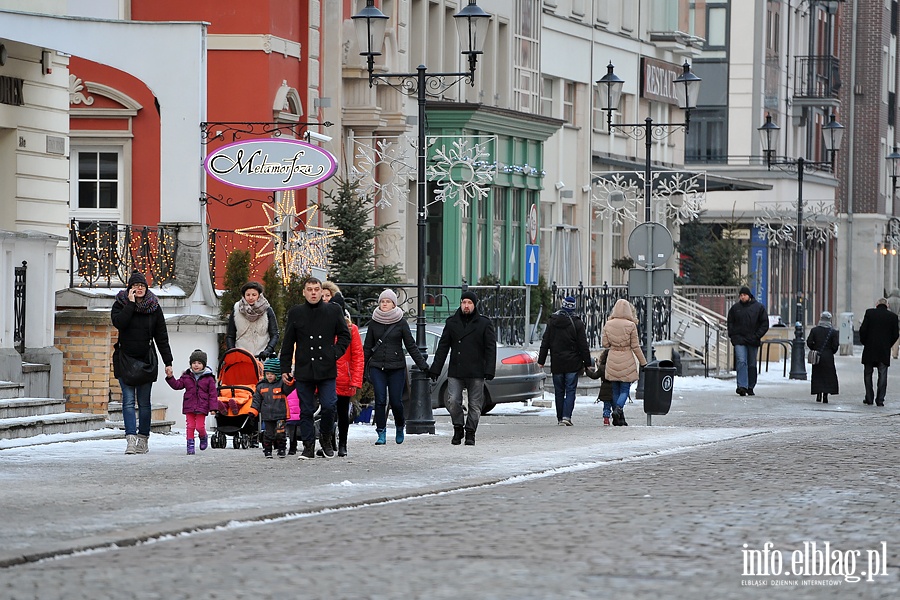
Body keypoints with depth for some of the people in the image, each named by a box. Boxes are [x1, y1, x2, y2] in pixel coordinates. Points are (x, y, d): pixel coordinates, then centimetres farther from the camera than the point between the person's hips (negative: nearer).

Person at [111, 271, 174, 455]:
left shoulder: (154, 307, 6)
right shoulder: (120, 304, 2)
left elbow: (161, 336, 6)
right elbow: (118, 323, -18)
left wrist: (168, 362, 2)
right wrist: (131, 303, -16)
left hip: (146, 361, 1)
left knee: (144, 402, 3)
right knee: (128, 400, -9)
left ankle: (143, 440, 10)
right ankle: (131, 439, -15)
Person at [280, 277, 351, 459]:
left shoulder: (333, 311, 6)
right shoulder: (296, 313, 7)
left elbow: (345, 335, 14)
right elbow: (288, 343, 10)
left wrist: (336, 353, -2)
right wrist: (285, 369, 6)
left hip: (327, 370, -1)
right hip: (304, 370, 1)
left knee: (329, 406, -9)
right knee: (306, 410, 3)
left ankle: (326, 438, 15)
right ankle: (308, 446, 11)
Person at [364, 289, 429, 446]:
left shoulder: (401, 323, 1)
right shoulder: (374, 323, 7)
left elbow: (411, 346, 3)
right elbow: (367, 347, 13)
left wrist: (423, 365, -1)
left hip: (396, 368, -1)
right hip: (377, 367, 1)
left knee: (396, 402, -3)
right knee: (380, 401, -8)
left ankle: (400, 427, 24)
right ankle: (381, 433, -3)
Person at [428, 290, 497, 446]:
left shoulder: (484, 324, 4)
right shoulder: (451, 323, 10)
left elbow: (491, 348, 1)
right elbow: (442, 348, 12)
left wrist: (489, 371, -9)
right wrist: (435, 369, 5)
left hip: (476, 373, -1)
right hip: (455, 372, 1)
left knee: (475, 405, 2)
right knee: (453, 402, -10)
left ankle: (470, 433, 13)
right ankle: (458, 429, 10)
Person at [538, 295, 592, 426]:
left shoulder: (552, 322, 3)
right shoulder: (577, 323, -6)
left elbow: (545, 343, 6)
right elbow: (583, 346, -4)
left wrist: (541, 360, 12)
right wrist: (587, 363, 2)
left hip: (556, 363, 2)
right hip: (572, 364, -2)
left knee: (559, 392, 11)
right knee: (570, 390, -1)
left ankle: (560, 418, 12)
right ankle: (566, 416, -15)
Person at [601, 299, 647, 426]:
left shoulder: (608, 325, -1)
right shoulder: (631, 326, -10)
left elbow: (604, 344, 2)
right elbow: (635, 347, -6)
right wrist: (643, 362, 3)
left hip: (612, 361, 3)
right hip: (626, 360, -3)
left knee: (616, 390, 11)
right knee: (625, 389, 4)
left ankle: (618, 419, 10)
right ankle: (618, 409, -23)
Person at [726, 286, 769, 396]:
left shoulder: (758, 307, 3)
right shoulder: (735, 308, 7)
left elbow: (765, 324, 3)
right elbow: (730, 323, 15)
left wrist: (757, 336, -7)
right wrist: (732, 335, 1)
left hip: (753, 341, 0)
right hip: (739, 340, 0)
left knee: (752, 364, 7)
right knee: (741, 362, -15)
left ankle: (750, 387, 16)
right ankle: (742, 386, -22)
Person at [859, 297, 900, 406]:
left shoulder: (870, 313, -4)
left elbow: (863, 329, -7)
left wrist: (864, 342, 7)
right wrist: (888, 345, 13)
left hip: (870, 349, -1)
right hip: (885, 351, 1)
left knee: (868, 374, 12)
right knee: (882, 375, 4)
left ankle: (869, 398, 11)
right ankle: (880, 399, 0)